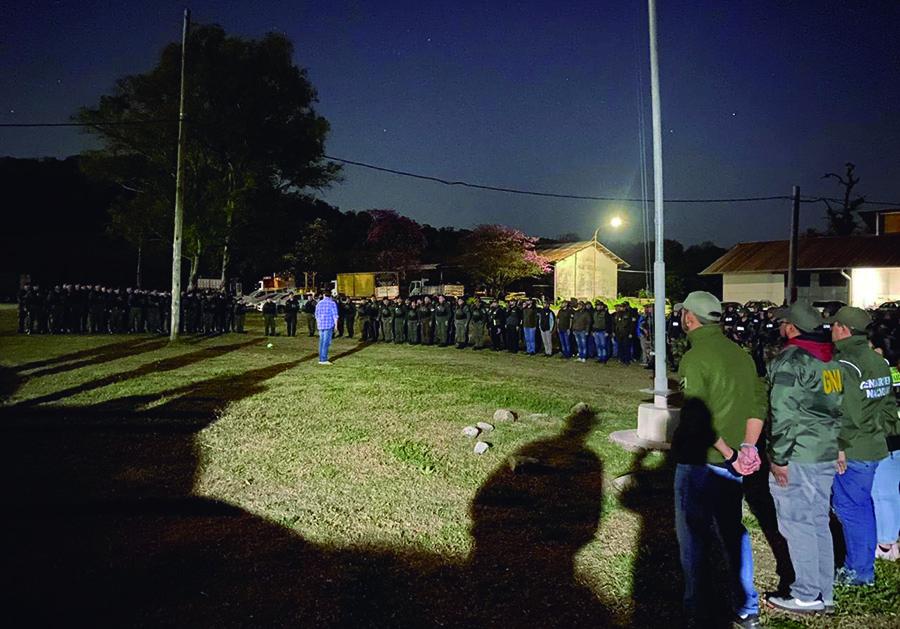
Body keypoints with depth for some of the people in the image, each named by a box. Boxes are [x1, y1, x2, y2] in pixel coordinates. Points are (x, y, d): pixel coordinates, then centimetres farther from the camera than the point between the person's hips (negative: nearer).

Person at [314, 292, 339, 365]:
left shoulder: (319, 303, 11)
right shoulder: (332, 303, -4)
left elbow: (316, 315, 18)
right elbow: (335, 315, -6)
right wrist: (336, 325, 1)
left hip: (320, 325, 5)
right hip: (329, 325, -5)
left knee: (321, 342, 10)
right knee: (326, 342, -5)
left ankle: (321, 359, 11)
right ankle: (324, 360, -7)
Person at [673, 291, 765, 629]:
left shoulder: (695, 357, -18)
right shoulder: (740, 353, 6)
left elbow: (697, 419, -26)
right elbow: (759, 404, 10)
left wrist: (730, 454, -16)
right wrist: (747, 449, 8)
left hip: (699, 463, -7)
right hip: (732, 463, 7)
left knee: (693, 535, 7)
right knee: (734, 531, 19)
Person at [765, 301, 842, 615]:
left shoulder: (789, 360, -15)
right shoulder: (832, 360, 11)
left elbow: (783, 413, -19)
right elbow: (839, 408, 16)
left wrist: (779, 458, -14)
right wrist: (836, 446, 21)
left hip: (797, 455, -8)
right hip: (827, 454, 9)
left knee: (796, 523, 1)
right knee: (819, 522, 15)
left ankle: (807, 596, 9)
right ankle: (825, 594, 24)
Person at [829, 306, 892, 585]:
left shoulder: (844, 366, -20)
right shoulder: (879, 362, 9)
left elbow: (845, 414, -23)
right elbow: (889, 405, 15)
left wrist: (840, 448, -17)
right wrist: (877, 427, 19)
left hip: (852, 451, -9)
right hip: (874, 446, 9)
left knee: (849, 508, 3)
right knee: (863, 505, 18)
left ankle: (859, 571, 13)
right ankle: (865, 566, 29)